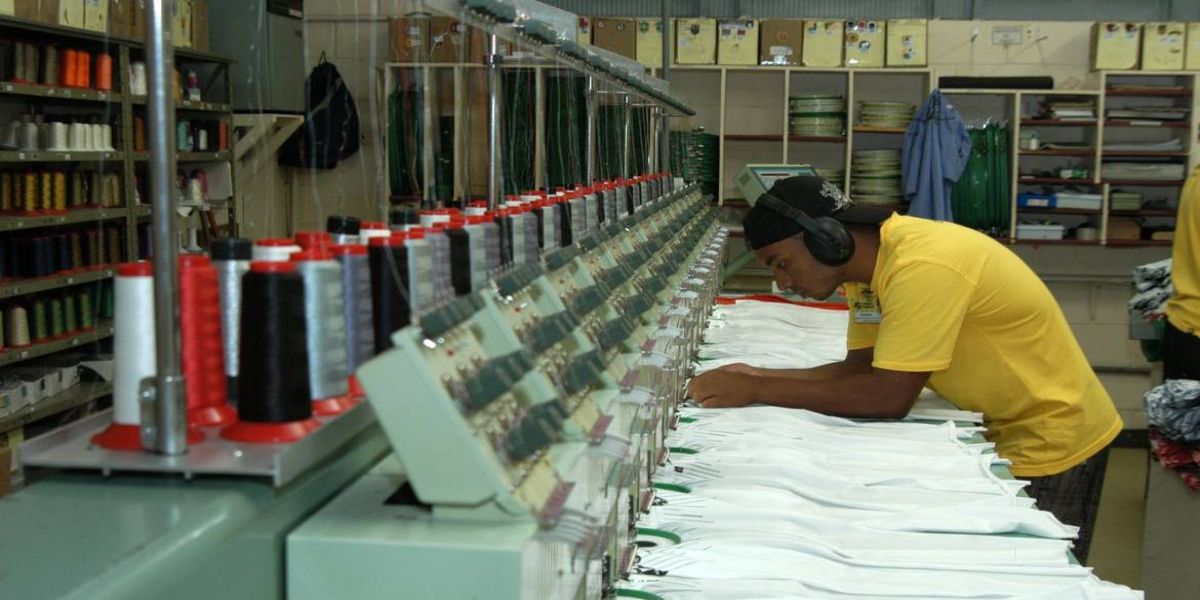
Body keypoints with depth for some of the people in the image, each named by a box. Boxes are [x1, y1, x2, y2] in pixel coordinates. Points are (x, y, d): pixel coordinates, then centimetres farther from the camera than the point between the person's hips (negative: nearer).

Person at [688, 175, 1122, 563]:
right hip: (1006, 434, 8)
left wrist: (756, 392, -26)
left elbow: (888, 397, -30)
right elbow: (861, 367, 2)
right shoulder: (867, 261, -2)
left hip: (1051, 440, -8)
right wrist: (759, 377, -11)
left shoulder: (923, 267, -30)